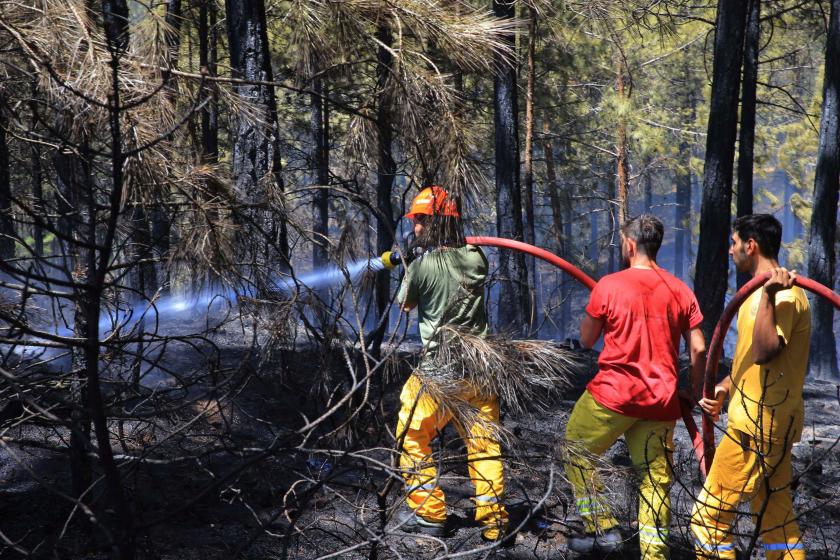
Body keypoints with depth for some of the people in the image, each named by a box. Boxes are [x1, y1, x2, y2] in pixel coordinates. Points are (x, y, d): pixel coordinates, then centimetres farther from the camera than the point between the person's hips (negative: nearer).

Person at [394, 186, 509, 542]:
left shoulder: (421, 266, -15)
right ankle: (493, 522, 12)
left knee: (413, 439, 13)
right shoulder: (476, 258, -2)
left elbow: (405, 304, 3)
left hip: (438, 370, -4)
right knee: (484, 444, 12)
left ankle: (429, 515, 14)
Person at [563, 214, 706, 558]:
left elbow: (586, 340, 3)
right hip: (661, 400, 4)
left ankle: (602, 528, 12)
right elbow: (699, 349, 3)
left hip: (613, 393, -3)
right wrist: (695, 392, 15)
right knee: (655, 476, 9)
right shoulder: (681, 291, 4)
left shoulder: (608, 285, -6)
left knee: (577, 452, 16)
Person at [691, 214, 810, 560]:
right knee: (775, 513, 14)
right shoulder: (764, 291, 16)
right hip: (769, 423, 11)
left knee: (710, 514, -7)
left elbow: (764, 352, -31)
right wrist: (725, 388, 11)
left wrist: (769, 294, -36)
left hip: (759, 425, -11)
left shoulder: (784, 295, -17)